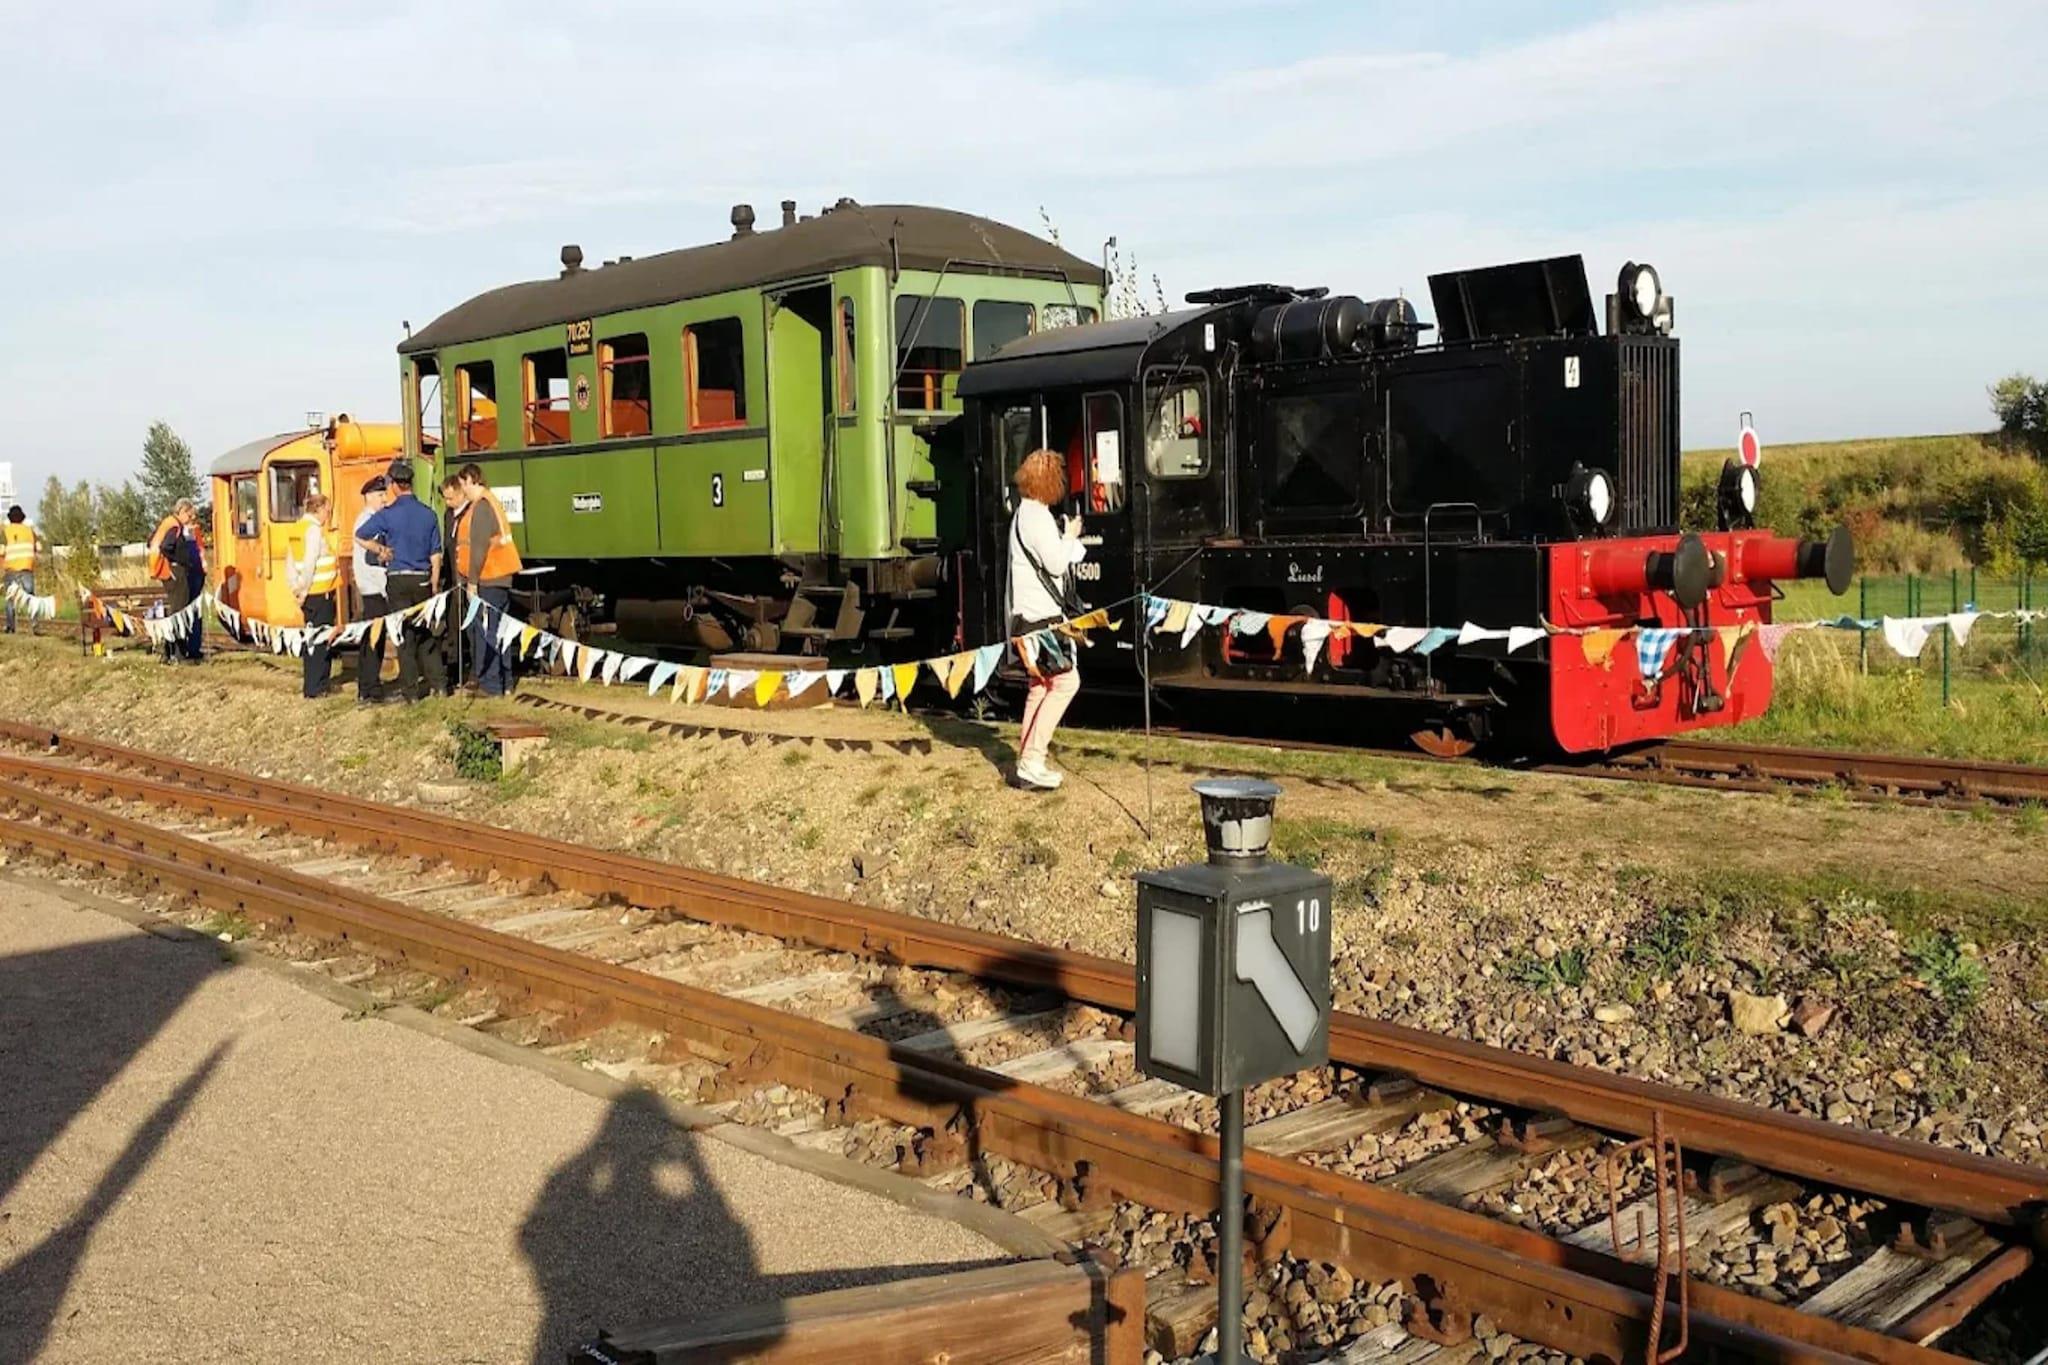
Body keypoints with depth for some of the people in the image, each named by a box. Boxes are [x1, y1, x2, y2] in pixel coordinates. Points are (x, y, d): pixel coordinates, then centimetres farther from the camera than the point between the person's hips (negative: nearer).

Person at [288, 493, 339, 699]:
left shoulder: (299, 528, 12)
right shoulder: (314, 529, -14)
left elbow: (291, 566, 14)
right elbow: (309, 564, -22)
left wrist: (297, 590, 14)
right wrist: (303, 592, -15)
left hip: (309, 594, 9)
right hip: (320, 593, -9)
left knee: (312, 640, 16)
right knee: (322, 641, -2)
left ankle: (314, 686, 23)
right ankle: (315, 689, -1)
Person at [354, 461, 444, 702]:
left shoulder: (388, 514, -9)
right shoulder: (428, 514, 0)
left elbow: (360, 537, -7)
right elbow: (435, 555, 4)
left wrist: (381, 550, 8)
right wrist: (434, 585, 11)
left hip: (398, 580, -3)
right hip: (422, 579, 3)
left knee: (404, 635, 3)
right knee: (425, 632, 14)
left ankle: (411, 690, 4)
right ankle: (436, 682, 14)